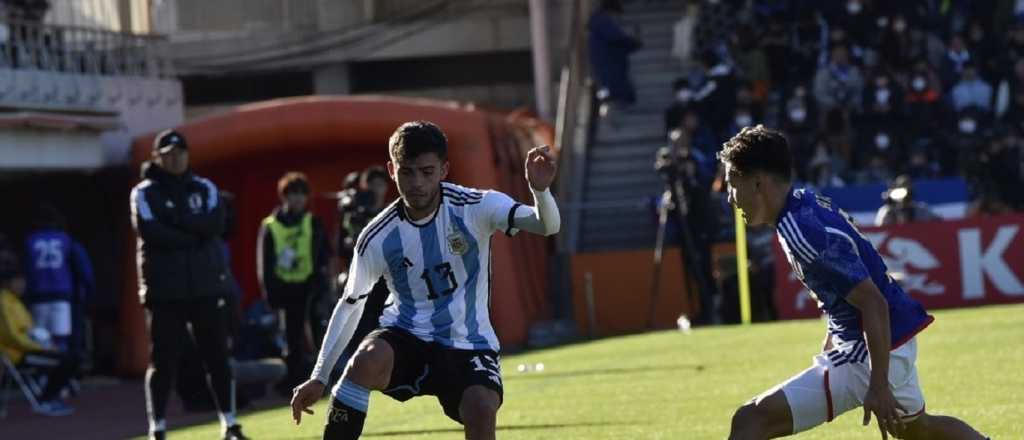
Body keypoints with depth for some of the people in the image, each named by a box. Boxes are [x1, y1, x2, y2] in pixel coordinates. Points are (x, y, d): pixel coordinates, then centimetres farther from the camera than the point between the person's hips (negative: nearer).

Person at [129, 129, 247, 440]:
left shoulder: (205, 189, 11)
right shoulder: (144, 193, 2)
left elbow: (215, 224, -7)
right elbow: (151, 231, -15)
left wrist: (175, 219, -14)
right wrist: (194, 235, -11)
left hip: (207, 285, 3)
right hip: (164, 288, -3)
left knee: (217, 356, 4)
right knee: (163, 360, -2)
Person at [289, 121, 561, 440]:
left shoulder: (475, 207, -13)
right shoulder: (378, 238, -9)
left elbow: (547, 226, -24)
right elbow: (350, 305, 3)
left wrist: (540, 190, -48)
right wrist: (319, 378, 2)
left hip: (467, 345, -1)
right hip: (406, 337, 1)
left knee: (481, 411, -29)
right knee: (366, 361, -32)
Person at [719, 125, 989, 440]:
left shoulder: (802, 232, -24)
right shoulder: (807, 203, 5)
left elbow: (874, 303, -26)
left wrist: (879, 385, -27)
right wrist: (830, 348, 26)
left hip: (872, 353, -11)